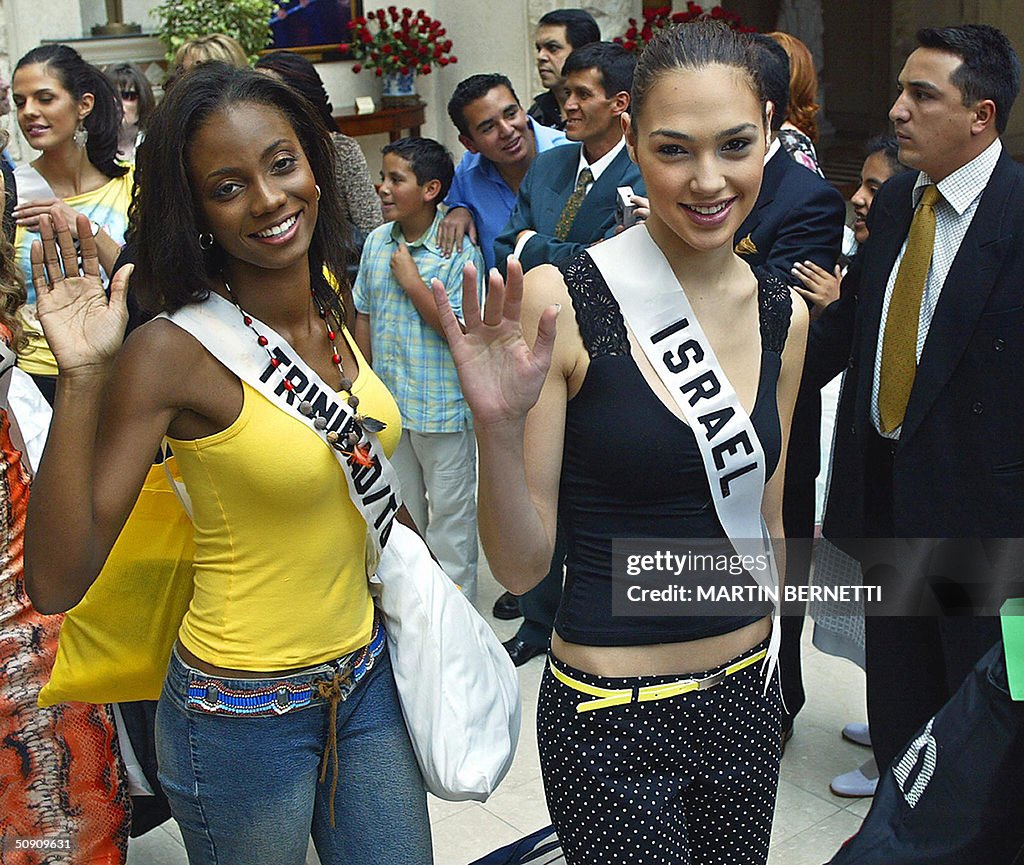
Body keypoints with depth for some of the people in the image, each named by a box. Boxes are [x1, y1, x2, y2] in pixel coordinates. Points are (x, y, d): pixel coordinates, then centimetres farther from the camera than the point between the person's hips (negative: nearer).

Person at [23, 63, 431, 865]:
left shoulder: (333, 295, -2)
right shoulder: (173, 352, -20)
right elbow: (55, 582, -25)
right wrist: (81, 377, -32)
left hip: (367, 674, 6)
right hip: (244, 717, -6)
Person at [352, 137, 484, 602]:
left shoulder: (459, 251, -15)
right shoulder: (376, 242, 3)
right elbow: (364, 316, 10)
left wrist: (411, 281, -19)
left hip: (442, 407, -6)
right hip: (388, 405, 6)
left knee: (449, 513, 7)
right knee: (401, 511, 20)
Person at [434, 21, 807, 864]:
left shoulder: (783, 315, -1)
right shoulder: (558, 301, -16)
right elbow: (521, 565, -14)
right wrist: (499, 427, -30)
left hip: (744, 701, 5)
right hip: (610, 721, -5)